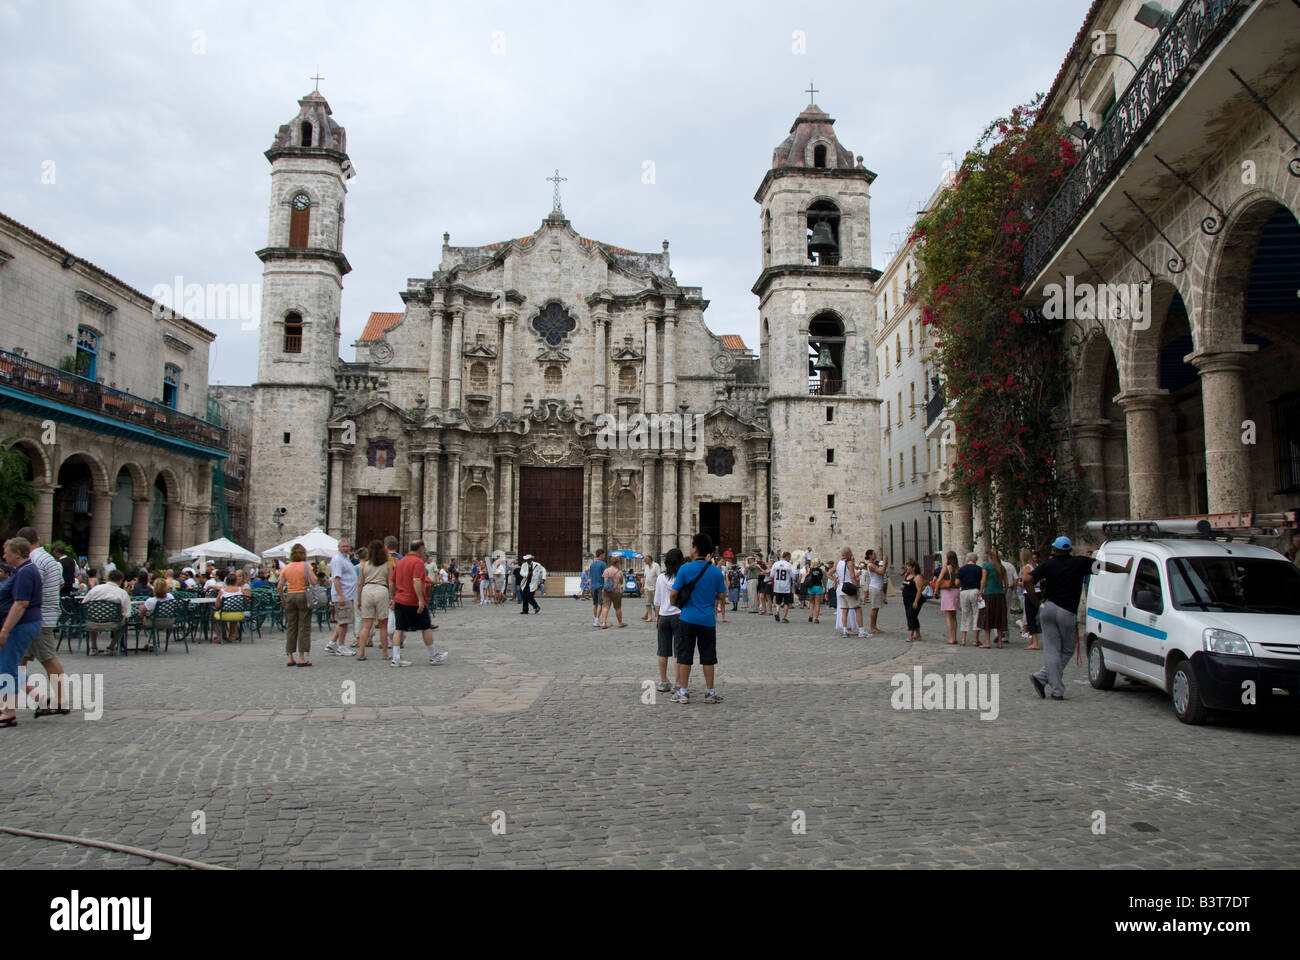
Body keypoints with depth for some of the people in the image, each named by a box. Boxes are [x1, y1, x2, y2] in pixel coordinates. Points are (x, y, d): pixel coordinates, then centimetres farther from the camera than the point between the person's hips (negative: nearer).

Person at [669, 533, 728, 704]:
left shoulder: (685, 569, -10)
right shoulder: (716, 571, -3)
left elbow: (673, 593, -6)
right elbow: (722, 595, 4)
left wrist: (674, 605, 14)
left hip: (688, 618, -2)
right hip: (708, 619, 2)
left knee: (684, 655, 6)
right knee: (708, 657, 9)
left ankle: (683, 692, 9)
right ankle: (710, 692, 14)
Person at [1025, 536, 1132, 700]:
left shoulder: (1048, 565, 3)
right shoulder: (1079, 563, 2)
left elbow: (1027, 580, -7)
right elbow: (1104, 566, 11)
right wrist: (1126, 569, 26)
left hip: (1047, 608, 2)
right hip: (1067, 612, -2)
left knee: (1051, 649, 4)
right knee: (1066, 650, 11)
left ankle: (1057, 690, -1)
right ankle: (1042, 677, 0)